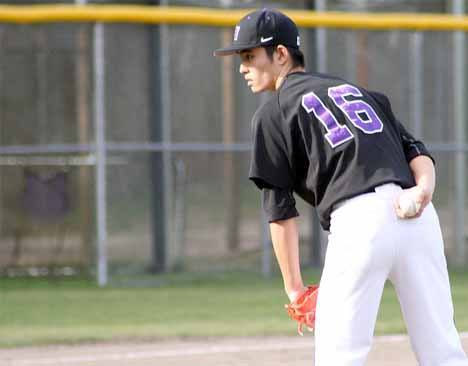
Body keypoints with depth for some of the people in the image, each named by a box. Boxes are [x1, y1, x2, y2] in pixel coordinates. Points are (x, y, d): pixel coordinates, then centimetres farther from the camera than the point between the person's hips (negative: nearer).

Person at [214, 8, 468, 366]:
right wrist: (424, 189, -3)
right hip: (420, 216, 6)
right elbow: (417, 151, 15)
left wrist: (294, 286, 7)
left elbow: (280, 209, 4)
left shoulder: (273, 113, 10)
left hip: (359, 220, -6)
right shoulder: (356, 90, 29)